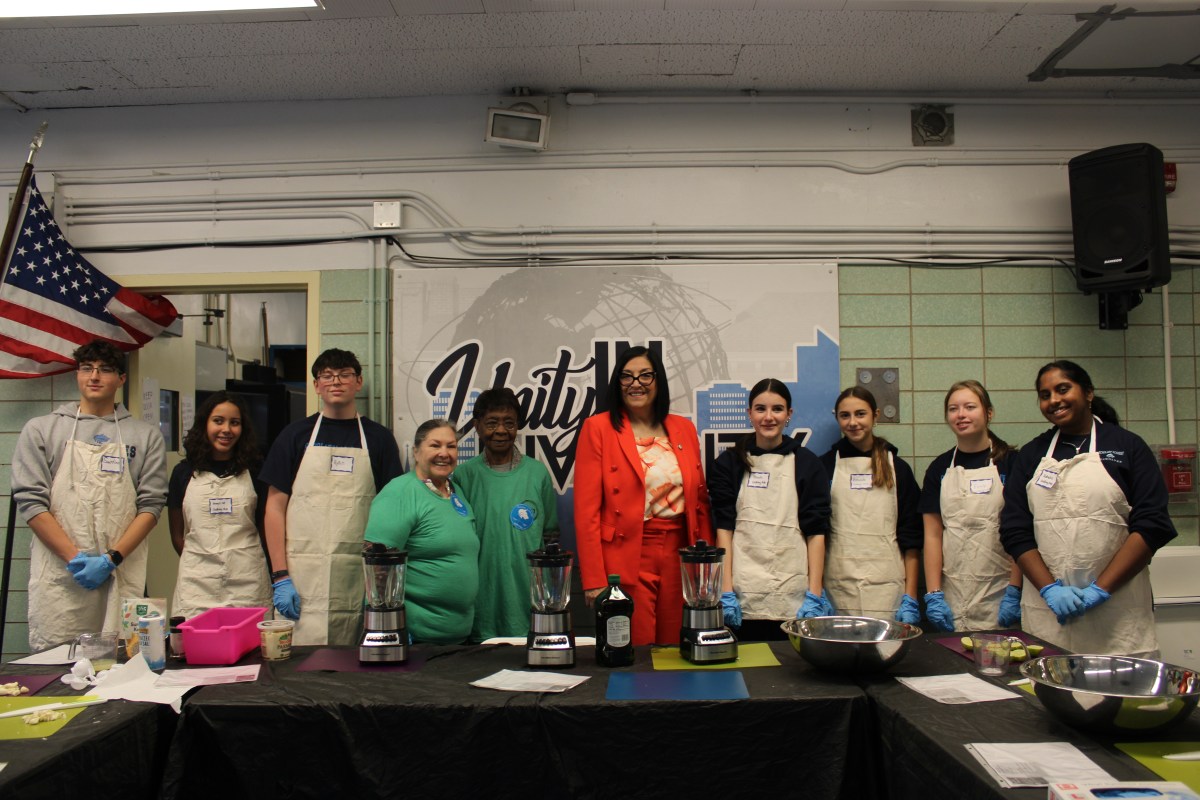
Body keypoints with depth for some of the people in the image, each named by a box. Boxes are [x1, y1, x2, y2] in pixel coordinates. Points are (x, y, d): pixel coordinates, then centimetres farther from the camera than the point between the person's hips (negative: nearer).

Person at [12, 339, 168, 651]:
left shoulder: (145, 435, 10)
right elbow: (30, 500, 2)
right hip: (58, 577, 0)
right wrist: (74, 557, -9)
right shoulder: (41, 430, 9)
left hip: (122, 577, 0)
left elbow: (150, 504, 4)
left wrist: (111, 559, -8)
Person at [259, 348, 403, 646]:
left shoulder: (378, 437, 9)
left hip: (360, 576, 1)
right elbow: (275, 506, 4)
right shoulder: (296, 435, 8)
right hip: (303, 576, 0)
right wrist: (280, 576, -4)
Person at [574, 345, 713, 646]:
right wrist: (594, 581, -12)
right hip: (626, 559, -4)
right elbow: (586, 509, -7)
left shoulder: (684, 429, 9)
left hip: (679, 556, 4)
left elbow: (700, 500, 13)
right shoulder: (598, 428, -3)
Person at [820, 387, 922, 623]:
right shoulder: (825, 465, 5)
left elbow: (911, 537, 6)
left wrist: (910, 597, -1)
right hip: (838, 587, -1)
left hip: (887, 589, 1)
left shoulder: (898, 468, 8)